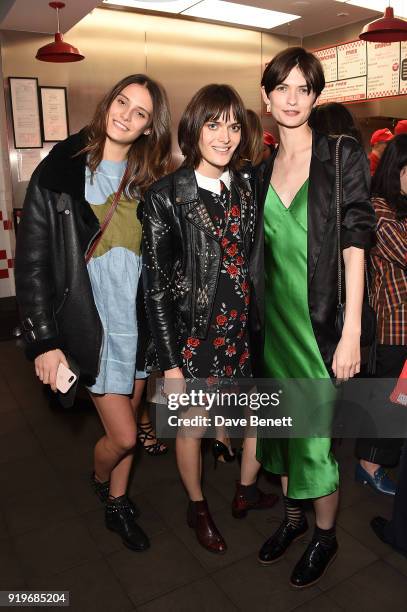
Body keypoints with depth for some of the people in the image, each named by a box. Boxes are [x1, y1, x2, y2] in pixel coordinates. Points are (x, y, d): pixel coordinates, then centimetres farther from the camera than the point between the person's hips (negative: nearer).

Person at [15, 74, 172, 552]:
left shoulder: (149, 180, 4)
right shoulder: (60, 173, -8)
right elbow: (32, 262, -9)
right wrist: (44, 340, -12)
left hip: (141, 320, 4)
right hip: (93, 324, -4)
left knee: (124, 424, 17)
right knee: (123, 435, 2)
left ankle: (117, 505, 42)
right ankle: (99, 478, 39)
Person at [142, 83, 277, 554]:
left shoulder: (246, 187, 3)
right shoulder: (166, 197, -11)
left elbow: (256, 263, 8)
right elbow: (156, 286, -11)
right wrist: (170, 363, -11)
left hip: (245, 331, 5)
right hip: (194, 335, -4)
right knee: (192, 427, 15)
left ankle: (246, 492, 45)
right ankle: (197, 508, 43)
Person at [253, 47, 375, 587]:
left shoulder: (342, 156, -6)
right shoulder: (262, 171, 9)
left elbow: (354, 245, -11)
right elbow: (260, 250, 11)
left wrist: (352, 331, -16)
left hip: (320, 319, -5)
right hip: (274, 315, 5)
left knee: (314, 433, 3)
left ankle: (325, 536, 30)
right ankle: (293, 517, 39)